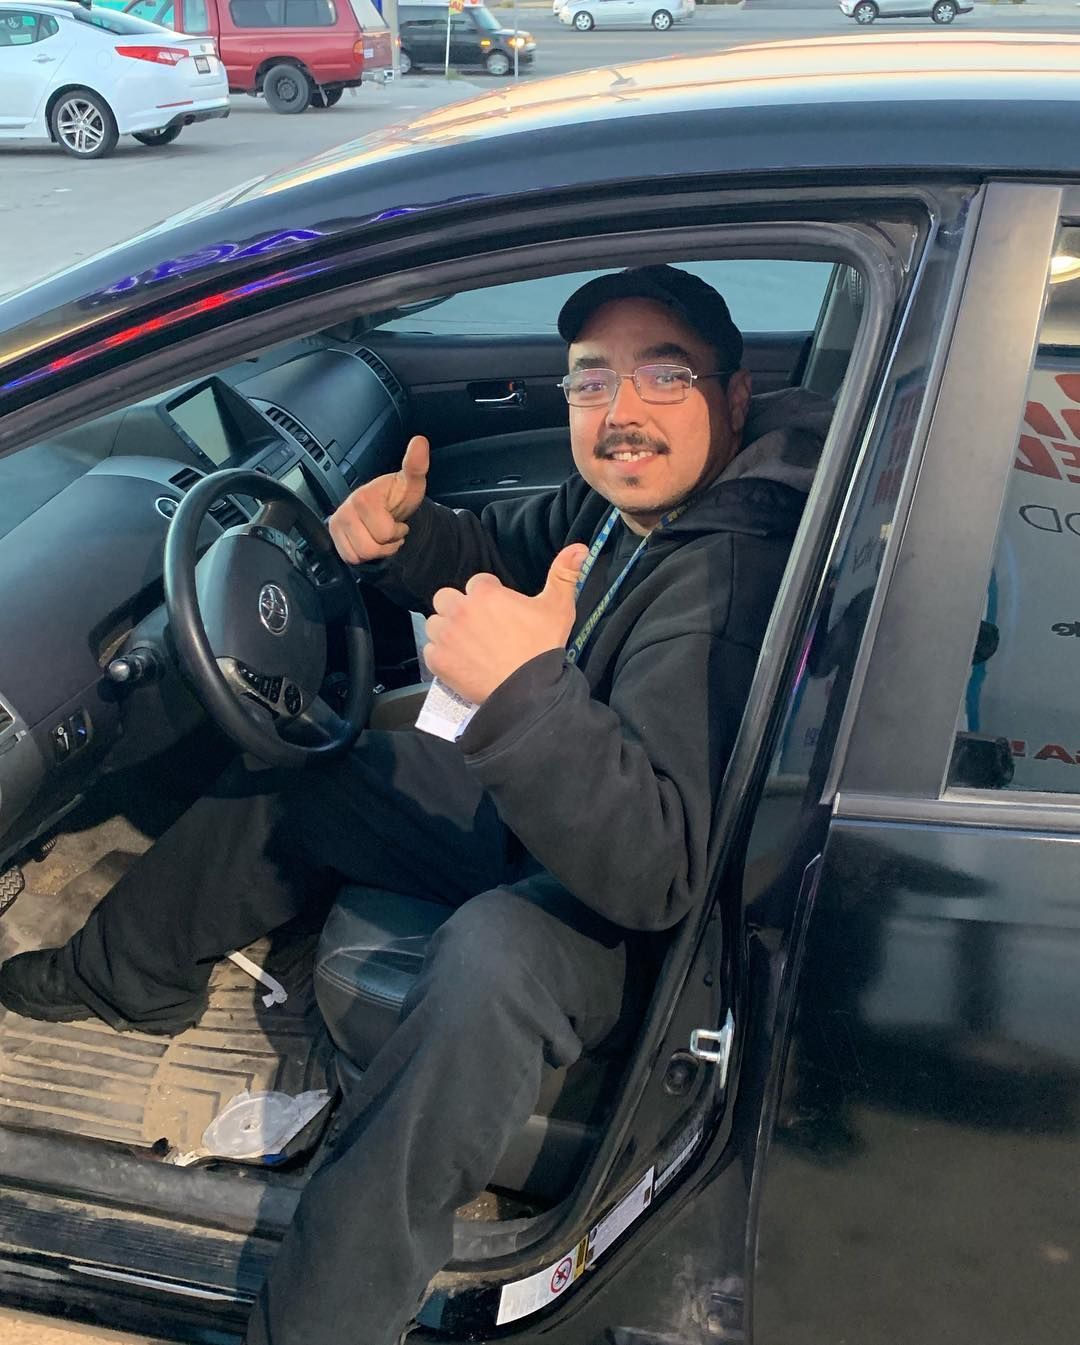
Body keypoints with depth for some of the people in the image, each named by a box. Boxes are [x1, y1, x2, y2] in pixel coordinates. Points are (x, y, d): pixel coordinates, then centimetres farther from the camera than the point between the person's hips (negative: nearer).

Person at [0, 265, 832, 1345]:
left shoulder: (727, 579, -31)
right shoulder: (611, 502, -4)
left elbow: (659, 870, -38)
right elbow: (490, 557, 14)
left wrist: (525, 690, -50)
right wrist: (405, 532, -8)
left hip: (629, 914, -9)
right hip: (537, 817, 9)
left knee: (494, 950, -42)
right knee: (299, 766, 15)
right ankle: (121, 977, 37)